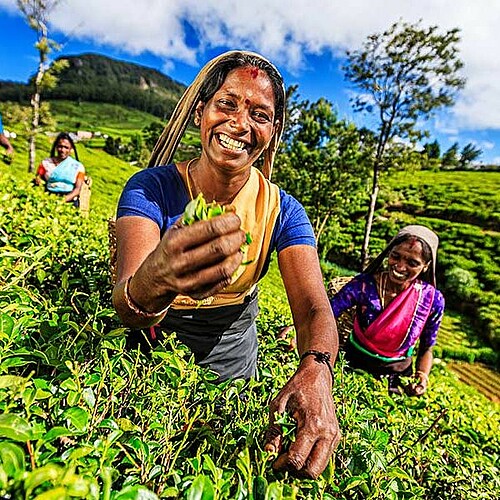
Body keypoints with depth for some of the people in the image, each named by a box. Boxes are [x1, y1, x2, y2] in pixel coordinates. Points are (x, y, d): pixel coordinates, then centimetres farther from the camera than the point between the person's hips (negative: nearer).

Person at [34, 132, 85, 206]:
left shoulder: (78, 167, 8)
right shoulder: (45, 163, 14)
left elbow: (78, 189, -2)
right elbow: (37, 180, 13)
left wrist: (65, 199, -18)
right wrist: (37, 181, -11)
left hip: (69, 201, -1)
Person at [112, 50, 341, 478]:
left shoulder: (282, 210, -15)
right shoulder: (152, 188, -21)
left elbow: (314, 307, -23)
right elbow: (127, 308, -33)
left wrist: (316, 372, -45)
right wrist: (154, 281, -57)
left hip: (232, 354, 2)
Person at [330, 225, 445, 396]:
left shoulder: (433, 300, -13)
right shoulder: (364, 284, -20)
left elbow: (426, 349, 1)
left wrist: (422, 376, -16)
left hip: (397, 376, 2)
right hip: (353, 365, -1)